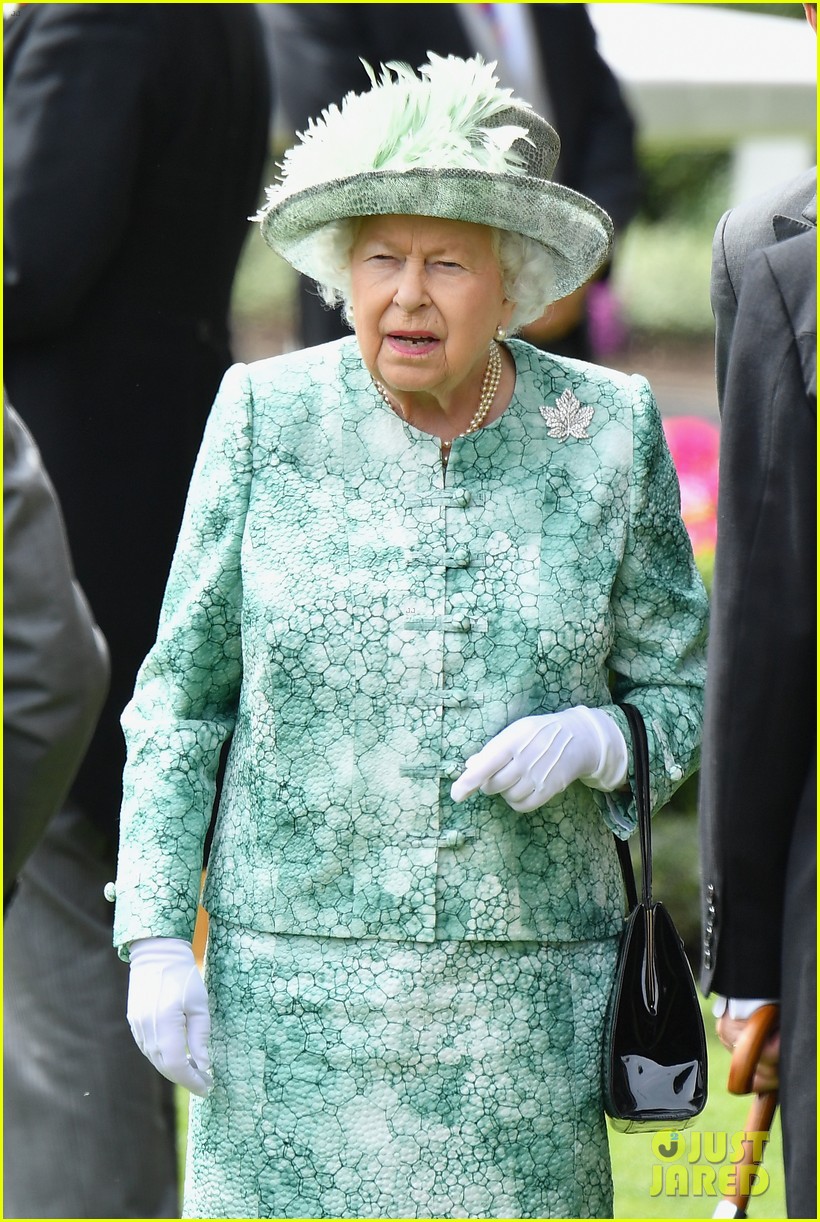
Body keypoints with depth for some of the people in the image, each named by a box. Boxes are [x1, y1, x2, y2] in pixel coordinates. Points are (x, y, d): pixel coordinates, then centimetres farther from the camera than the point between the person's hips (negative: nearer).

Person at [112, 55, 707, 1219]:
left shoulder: (608, 434, -1)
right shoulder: (271, 416, -2)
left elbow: (682, 699, 7)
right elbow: (183, 695, 3)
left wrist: (589, 741, -14)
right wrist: (157, 938, -3)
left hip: (524, 985, 1)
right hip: (296, 978, 0)